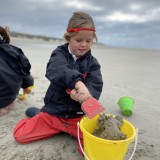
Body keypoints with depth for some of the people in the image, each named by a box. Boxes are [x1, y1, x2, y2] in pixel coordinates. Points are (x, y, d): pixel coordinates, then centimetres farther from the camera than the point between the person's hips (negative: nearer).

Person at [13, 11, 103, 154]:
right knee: (20, 135, 0)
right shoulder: (60, 53, -5)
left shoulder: (92, 62, 0)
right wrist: (79, 83, -46)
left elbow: (96, 87, -13)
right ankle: (39, 115, 25)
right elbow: (57, 70, -28)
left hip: (78, 116, 1)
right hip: (54, 111, 0)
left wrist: (82, 93, -36)